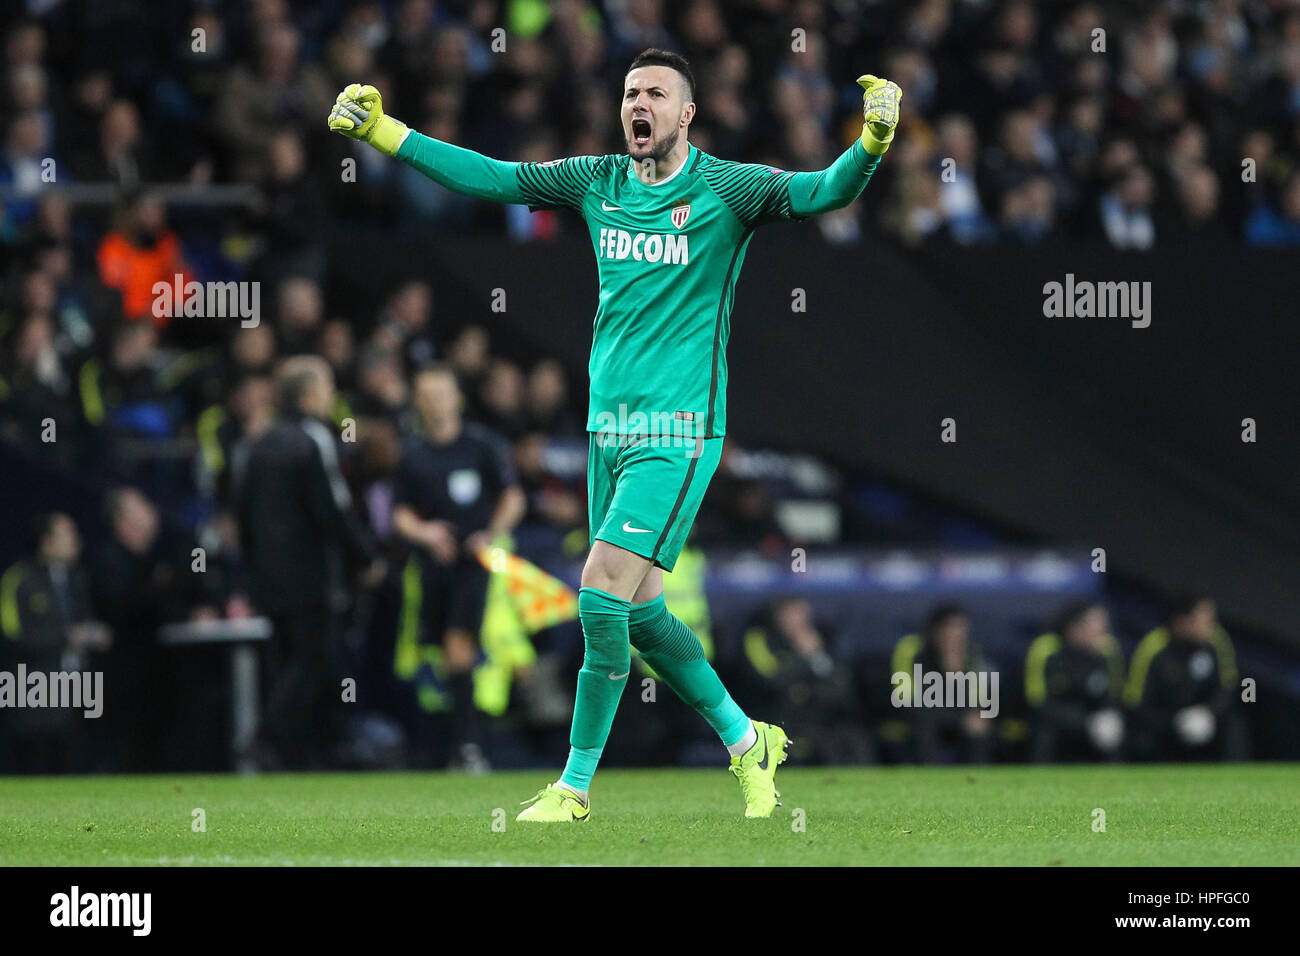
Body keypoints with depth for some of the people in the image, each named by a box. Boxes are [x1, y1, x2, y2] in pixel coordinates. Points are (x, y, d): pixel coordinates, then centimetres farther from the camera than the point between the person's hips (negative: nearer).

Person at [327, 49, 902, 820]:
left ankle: (576, 786, -2)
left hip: (678, 432, -6)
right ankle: (747, 742, 28)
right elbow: (490, 177, 14)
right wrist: (380, 129, 12)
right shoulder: (598, 183, 8)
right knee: (639, 613, 10)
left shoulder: (725, 190, -8)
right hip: (610, 428, 6)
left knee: (603, 596, -13)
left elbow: (825, 192, -20)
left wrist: (872, 143, -40)